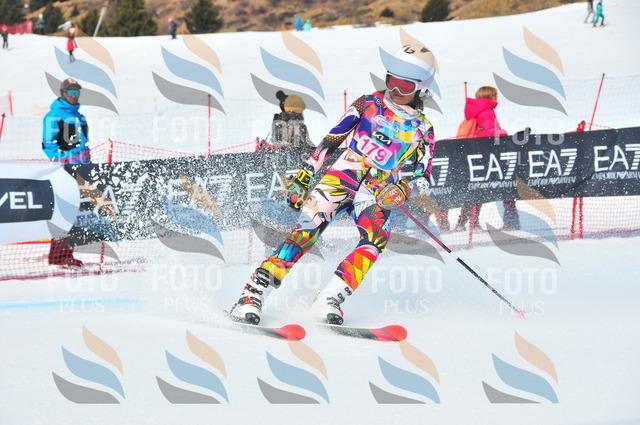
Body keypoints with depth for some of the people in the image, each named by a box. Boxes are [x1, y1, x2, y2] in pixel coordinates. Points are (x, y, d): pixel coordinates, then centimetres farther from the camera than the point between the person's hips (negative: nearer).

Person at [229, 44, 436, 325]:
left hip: (377, 193, 0)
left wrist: (401, 190, -17)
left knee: (377, 237, -30)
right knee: (306, 232, -19)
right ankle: (252, 296, -21)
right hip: (342, 176, 0)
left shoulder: (422, 130, 12)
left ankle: (328, 302, -35)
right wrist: (302, 178, 4)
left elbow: (419, 177, 6)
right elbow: (331, 141, 11)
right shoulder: (369, 104, 12)